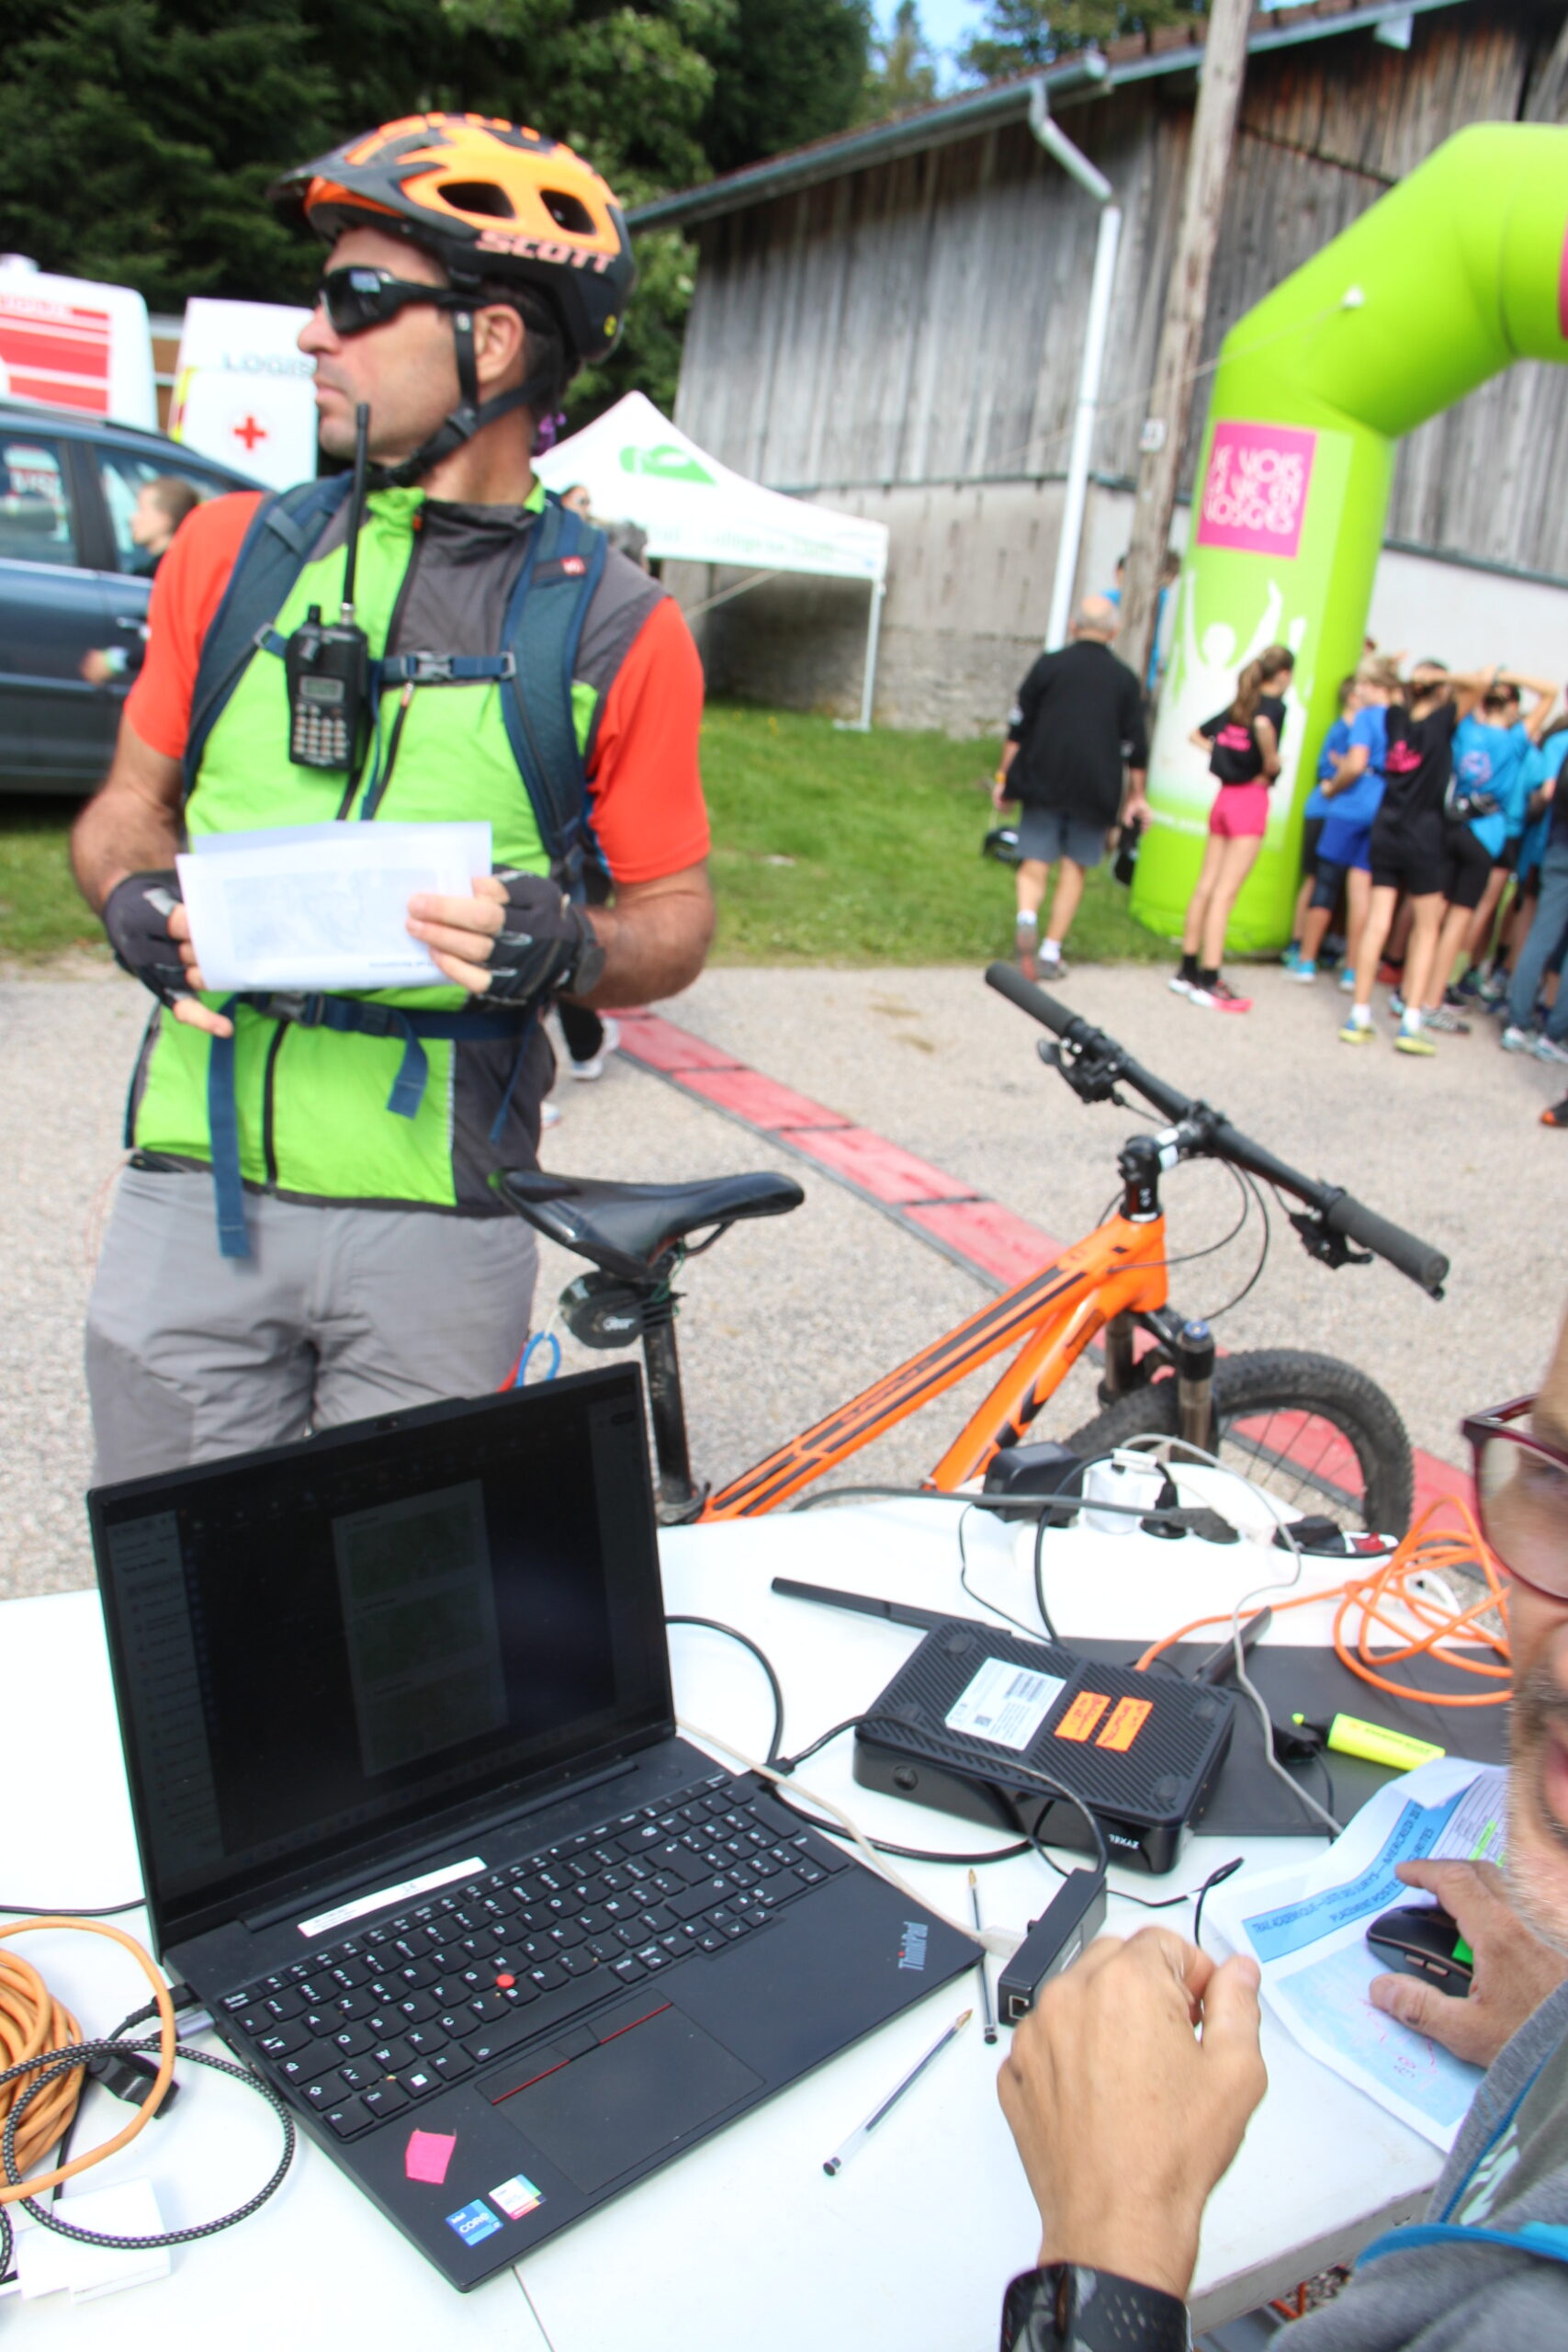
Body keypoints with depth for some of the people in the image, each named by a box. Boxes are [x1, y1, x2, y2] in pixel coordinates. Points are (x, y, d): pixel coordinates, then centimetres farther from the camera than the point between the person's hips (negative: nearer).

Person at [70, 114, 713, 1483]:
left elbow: (678, 922, 2)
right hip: (197, 1190, 3)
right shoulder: (233, 551, 7)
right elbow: (131, 804, 15)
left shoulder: (615, 627, -2)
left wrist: (567, 949, -19)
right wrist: (137, 898, -6)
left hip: (438, 1225, -2)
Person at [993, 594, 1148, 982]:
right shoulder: (1124, 678, 3)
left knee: (1035, 863, 4)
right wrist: (1136, 796, 14)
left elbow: (1018, 728, 2)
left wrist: (1004, 776, 9)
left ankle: (1027, 918, -26)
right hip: (1095, 789, 0)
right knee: (1073, 868, 9)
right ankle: (1050, 953, 8)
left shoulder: (1049, 665, 2)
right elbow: (1135, 746, 4)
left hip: (1043, 781, 0)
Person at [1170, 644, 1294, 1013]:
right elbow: (1262, 726, -32)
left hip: (1225, 795, 8)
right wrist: (1271, 762, -18)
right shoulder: (1274, 705, -8)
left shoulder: (1236, 706, 14)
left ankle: (1188, 971, 16)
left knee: (1207, 886, 10)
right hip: (1251, 798, -8)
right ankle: (1208, 983, -9)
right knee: (1225, 892, -9)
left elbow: (1196, 735, 25)